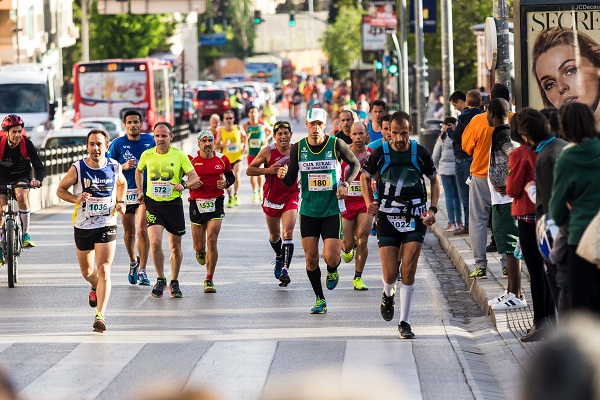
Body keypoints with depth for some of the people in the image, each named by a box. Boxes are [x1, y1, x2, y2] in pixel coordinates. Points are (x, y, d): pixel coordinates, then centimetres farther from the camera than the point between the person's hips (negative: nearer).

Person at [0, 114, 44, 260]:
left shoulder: (26, 144, -20)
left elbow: (39, 166, -24)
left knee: (21, 194, -33)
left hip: (22, 177, -1)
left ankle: (25, 234, -21)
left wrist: (38, 180, -46)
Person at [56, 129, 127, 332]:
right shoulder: (77, 168, -11)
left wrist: (121, 201, 0)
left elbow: (122, 183, 17)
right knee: (86, 271, 17)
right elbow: (60, 190, -1)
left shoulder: (114, 167, -5)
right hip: (83, 226, 1)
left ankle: (100, 315, -18)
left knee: (103, 270, -14)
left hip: (107, 226, -1)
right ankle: (95, 287, 53)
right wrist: (76, 198, -20)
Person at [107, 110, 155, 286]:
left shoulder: (150, 141, 3)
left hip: (145, 192, -1)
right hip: (125, 192, 1)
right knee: (129, 233, 10)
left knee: (142, 230, -14)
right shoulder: (118, 143, 0)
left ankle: (142, 271, -9)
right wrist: (124, 166, -15)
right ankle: (133, 262, 37)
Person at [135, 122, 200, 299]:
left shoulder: (179, 155, -6)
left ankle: (174, 283, 24)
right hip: (153, 204, 0)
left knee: (176, 247, 6)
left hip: (173, 204, 0)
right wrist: (140, 192, 16)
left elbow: (195, 177, -7)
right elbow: (139, 171, 21)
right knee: (155, 242, -17)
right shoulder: (147, 155, 0)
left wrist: (183, 185, -27)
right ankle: (160, 279, 1)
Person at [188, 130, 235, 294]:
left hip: (216, 203, 0)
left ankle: (209, 280, -2)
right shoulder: (190, 159, -2)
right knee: (199, 246, 8)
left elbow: (231, 176, 18)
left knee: (212, 241, -12)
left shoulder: (222, 159, 3)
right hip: (197, 203, 0)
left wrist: (226, 183, -4)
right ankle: (201, 253, 49)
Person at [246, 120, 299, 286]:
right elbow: (249, 170, -6)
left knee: (288, 233, -17)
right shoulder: (268, 151, -9)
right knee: (274, 235, 16)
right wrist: (268, 170, -20)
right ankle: (279, 257, 47)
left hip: (291, 197, -1)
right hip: (272, 198, 1)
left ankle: (285, 269, -20)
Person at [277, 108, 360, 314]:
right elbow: (291, 180, 2)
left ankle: (332, 272, 26)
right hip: (308, 210, 2)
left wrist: (346, 184, -6)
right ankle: (320, 299, 17)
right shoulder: (298, 148, -2)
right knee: (311, 258, 1)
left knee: (331, 257, -11)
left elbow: (355, 164, 9)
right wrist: (283, 175, -21)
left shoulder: (336, 144, -8)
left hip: (332, 210, -2)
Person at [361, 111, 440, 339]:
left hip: (415, 217, 0)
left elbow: (434, 180, 10)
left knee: (408, 270, -9)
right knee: (390, 274, -5)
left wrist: (433, 209, -1)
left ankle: (404, 322, 1)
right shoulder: (380, 154, -5)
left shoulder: (420, 153, -5)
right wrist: (368, 201, -3)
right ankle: (388, 295, 33)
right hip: (387, 216, 0)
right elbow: (365, 176, 12)